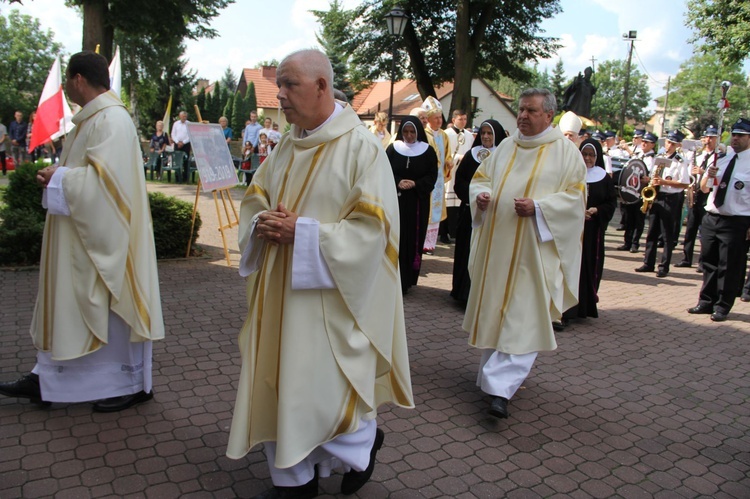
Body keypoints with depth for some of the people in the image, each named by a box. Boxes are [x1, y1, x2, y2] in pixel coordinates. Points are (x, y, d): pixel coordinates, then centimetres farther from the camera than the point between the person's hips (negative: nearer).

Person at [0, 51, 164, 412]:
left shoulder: (111, 120, -17)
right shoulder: (93, 118, 14)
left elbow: (102, 177, -26)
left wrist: (58, 177, -13)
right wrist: (57, 176, 7)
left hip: (103, 237, -10)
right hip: (82, 235, 10)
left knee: (110, 304, 1)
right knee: (69, 303, 16)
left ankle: (132, 383, 16)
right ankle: (47, 379, 28)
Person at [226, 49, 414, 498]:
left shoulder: (361, 146, -12)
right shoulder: (288, 145, 9)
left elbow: (372, 227, -17)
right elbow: (256, 197, 17)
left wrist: (303, 232, -20)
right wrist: (261, 223, -6)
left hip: (329, 296, -7)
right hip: (281, 293, 7)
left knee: (321, 391, 1)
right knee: (278, 383, 12)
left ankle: (365, 440, 33)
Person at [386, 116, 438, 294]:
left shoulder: (428, 151, 3)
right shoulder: (393, 148, 5)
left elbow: (432, 176, 1)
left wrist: (416, 184, -15)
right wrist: (397, 182, -16)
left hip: (418, 202, 0)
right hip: (395, 200, 0)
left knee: (413, 239, 2)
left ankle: (407, 280, 12)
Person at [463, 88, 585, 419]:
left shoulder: (565, 151, -1)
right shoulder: (506, 147, 13)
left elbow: (575, 196, -6)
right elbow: (481, 177, 17)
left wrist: (538, 207, -21)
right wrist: (481, 194, -6)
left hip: (534, 247, -5)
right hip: (496, 242, 5)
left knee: (523, 316, -8)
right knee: (493, 307, 11)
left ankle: (500, 386, -8)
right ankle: (498, 371, 29)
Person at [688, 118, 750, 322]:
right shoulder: (722, 157, 10)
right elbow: (704, 189, 12)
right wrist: (708, 175, -9)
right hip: (711, 218, 5)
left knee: (729, 267, 2)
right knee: (709, 262, 13)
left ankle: (722, 307, 16)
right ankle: (706, 302, 25)